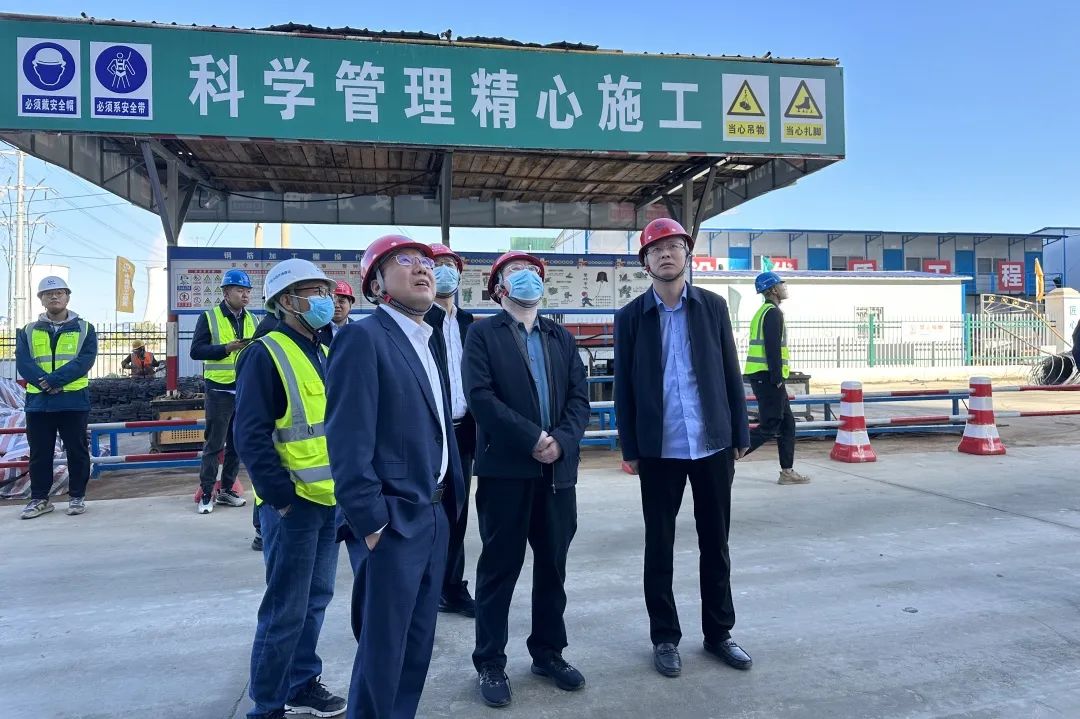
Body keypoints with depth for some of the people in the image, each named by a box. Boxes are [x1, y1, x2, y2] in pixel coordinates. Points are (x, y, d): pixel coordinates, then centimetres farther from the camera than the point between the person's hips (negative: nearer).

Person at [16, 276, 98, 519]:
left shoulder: (84, 329, 5)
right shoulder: (28, 331, 11)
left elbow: (85, 361, -9)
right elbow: (23, 363, -2)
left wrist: (53, 380, -20)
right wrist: (44, 384, -19)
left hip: (74, 401, -2)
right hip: (38, 401, 2)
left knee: (77, 451, 4)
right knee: (39, 453, 8)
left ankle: (77, 496, 16)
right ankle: (39, 498, 19)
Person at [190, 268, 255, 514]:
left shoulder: (252, 320, 12)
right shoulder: (209, 317, -3)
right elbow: (196, 351, -10)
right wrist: (227, 348, -21)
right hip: (219, 390, -5)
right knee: (214, 445, -1)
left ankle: (226, 490, 21)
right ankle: (206, 494, 9)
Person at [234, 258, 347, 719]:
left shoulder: (323, 353, 13)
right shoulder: (266, 355, -12)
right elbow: (251, 436, -17)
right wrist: (281, 497, -19)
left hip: (329, 498, 8)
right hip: (293, 503, -8)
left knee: (315, 598, 18)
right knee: (286, 608, 1)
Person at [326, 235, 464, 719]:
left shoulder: (427, 340, 14)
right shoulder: (362, 337, -14)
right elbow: (348, 441, -19)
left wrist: (449, 500, 13)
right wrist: (370, 522, -19)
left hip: (434, 516, 8)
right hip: (393, 521, -8)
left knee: (417, 646, 19)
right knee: (382, 652, 5)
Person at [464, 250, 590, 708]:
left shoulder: (561, 338, 16)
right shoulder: (483, 334, 1)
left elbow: (579, 397, 7)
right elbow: (480, 397, -12)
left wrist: (562, 441, -11)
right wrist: (532, 438, -16)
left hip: (558, 469, 5)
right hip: (505, 469, -4)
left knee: (553, 566, 13)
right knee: (499, 568, 4)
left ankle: (548, 652, 29)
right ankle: (490, 663, 18)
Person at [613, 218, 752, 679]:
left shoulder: (713, 307, 4)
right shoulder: (631, 317, 0)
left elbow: (731, 374, 5)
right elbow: (623, 387, 0)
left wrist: (739, 435, 2)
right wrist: (630, 448, -3)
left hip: (713, 444, 2)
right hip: (659, 450, -1)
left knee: (715, 542, 12)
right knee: (659, 546, 8)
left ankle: (719, 632, 28)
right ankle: (665, 637, 23)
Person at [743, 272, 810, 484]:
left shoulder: (763, 312, 21)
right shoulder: (773, 312, -11)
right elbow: (772, 349, -18)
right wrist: (777, 379, -19)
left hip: (760, 375, 10)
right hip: (768, 376, -10)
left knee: (787, 423, 12)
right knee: (770, 426, -8)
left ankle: (787, 472, 15)